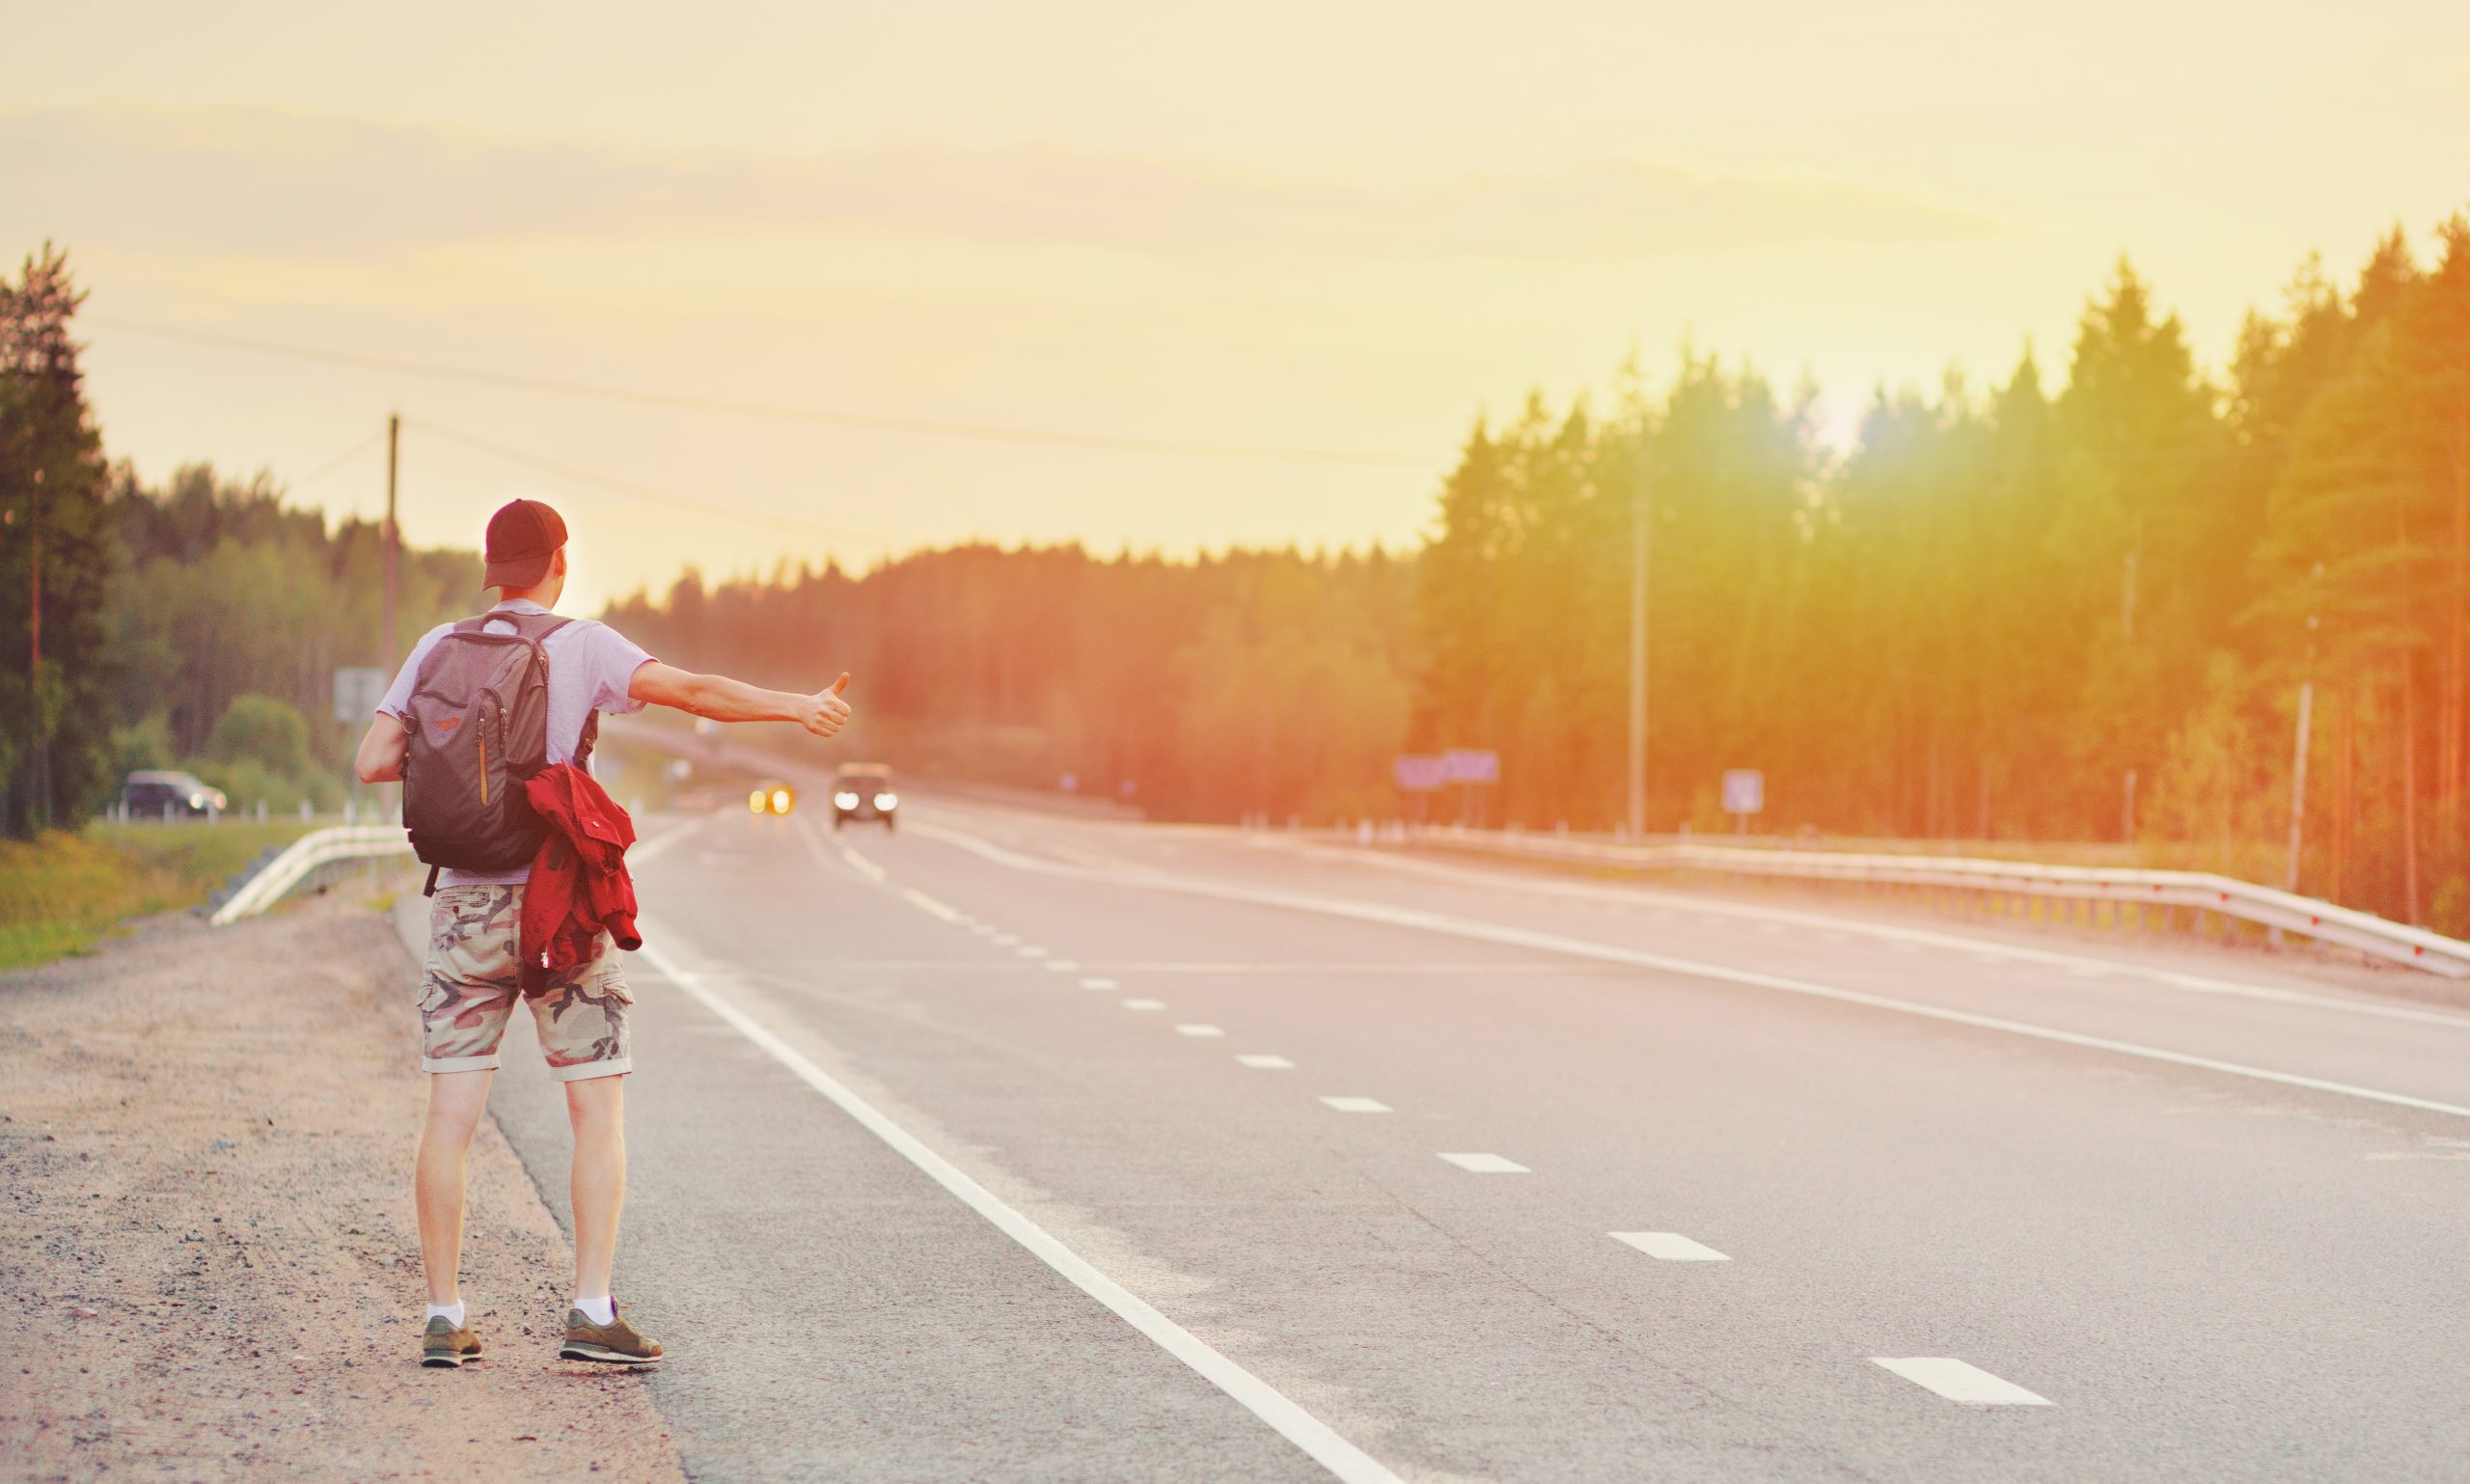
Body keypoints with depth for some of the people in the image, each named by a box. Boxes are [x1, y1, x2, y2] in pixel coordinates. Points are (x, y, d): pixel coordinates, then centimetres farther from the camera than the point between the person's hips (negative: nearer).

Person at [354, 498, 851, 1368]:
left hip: (465, 905, 3)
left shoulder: (439, 649, 5)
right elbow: (693, 691, -15)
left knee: (451, 1118, 4)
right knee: (599, 1116, 3)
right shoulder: (580, 647, -5)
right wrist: (799, 708, -6)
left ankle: (444, 1319, 3)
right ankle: (591, 1313, -4)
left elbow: (371, 762, 0)